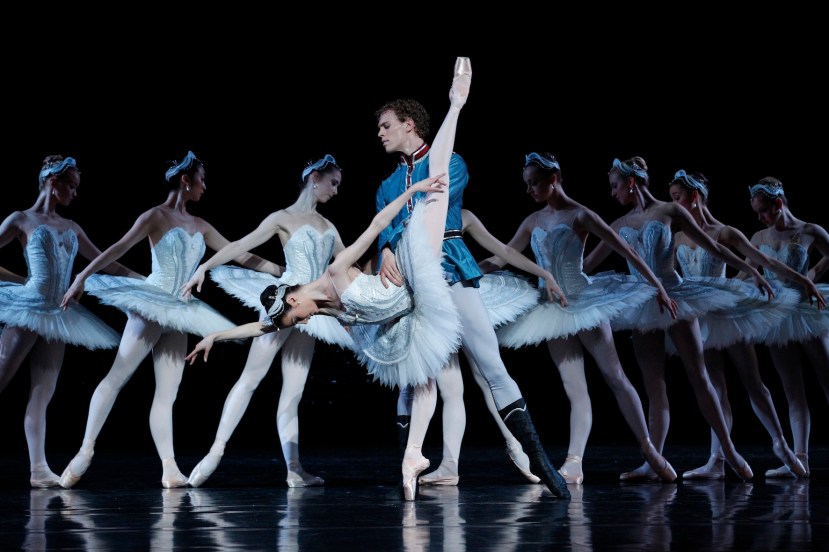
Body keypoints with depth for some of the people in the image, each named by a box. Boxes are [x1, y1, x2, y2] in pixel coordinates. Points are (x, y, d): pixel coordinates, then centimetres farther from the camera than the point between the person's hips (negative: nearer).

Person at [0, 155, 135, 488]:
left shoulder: (71, 228, 17)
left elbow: (106, 263, 22)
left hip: (57, 316, 6)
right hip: (28, 308, -6)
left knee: (42, 396, 1)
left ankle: (39, 470, -4)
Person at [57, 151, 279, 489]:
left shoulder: (199, 226, 15)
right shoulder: (157, 216, -3)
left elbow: (242, 256, 19)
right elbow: (119, 249, -10)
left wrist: (284, 272, 17)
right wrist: (81, 278, -17)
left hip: (177, 312, 6)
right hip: (150, 307, -6)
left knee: (166, 394, 2)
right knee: (116, 378, -8)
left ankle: (170, 469, -3)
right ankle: (85, 451, -6)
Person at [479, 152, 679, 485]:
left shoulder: (579, 215, -7)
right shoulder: (533, 222, 10)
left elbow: (625, 250, -7)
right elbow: (502, 258, 15)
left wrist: (657, 287, -9)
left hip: (583, 302, -5)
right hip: (555, 312, 5)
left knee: (615, 376, -1)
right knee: (575, 389, 0)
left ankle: (650, 452, 5)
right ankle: (574, 464, -8)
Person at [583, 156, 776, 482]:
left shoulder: (669, 212, -2)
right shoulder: (620, 225, 10)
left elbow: (713, 248, -1)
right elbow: (589, 264, 17)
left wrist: (752, 272, -5)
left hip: (674, 296, -4)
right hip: (642, 306, 4)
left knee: (698, 377, -2)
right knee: (654, 387, 0)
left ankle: (729, 451, 5)